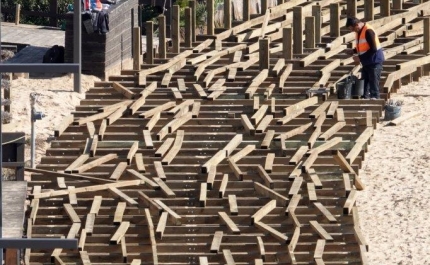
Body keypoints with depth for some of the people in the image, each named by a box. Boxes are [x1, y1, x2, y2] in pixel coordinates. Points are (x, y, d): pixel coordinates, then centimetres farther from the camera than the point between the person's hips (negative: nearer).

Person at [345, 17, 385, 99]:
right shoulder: (359, 32, 9)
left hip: (374, 61, -10)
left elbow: (373, 49, -23)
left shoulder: (368, 31, -20)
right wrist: (353, 51, 3)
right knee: (364, 83, 12)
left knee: (373, 83, -7)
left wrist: (360, 57, -20)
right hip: (366, 62, 10)